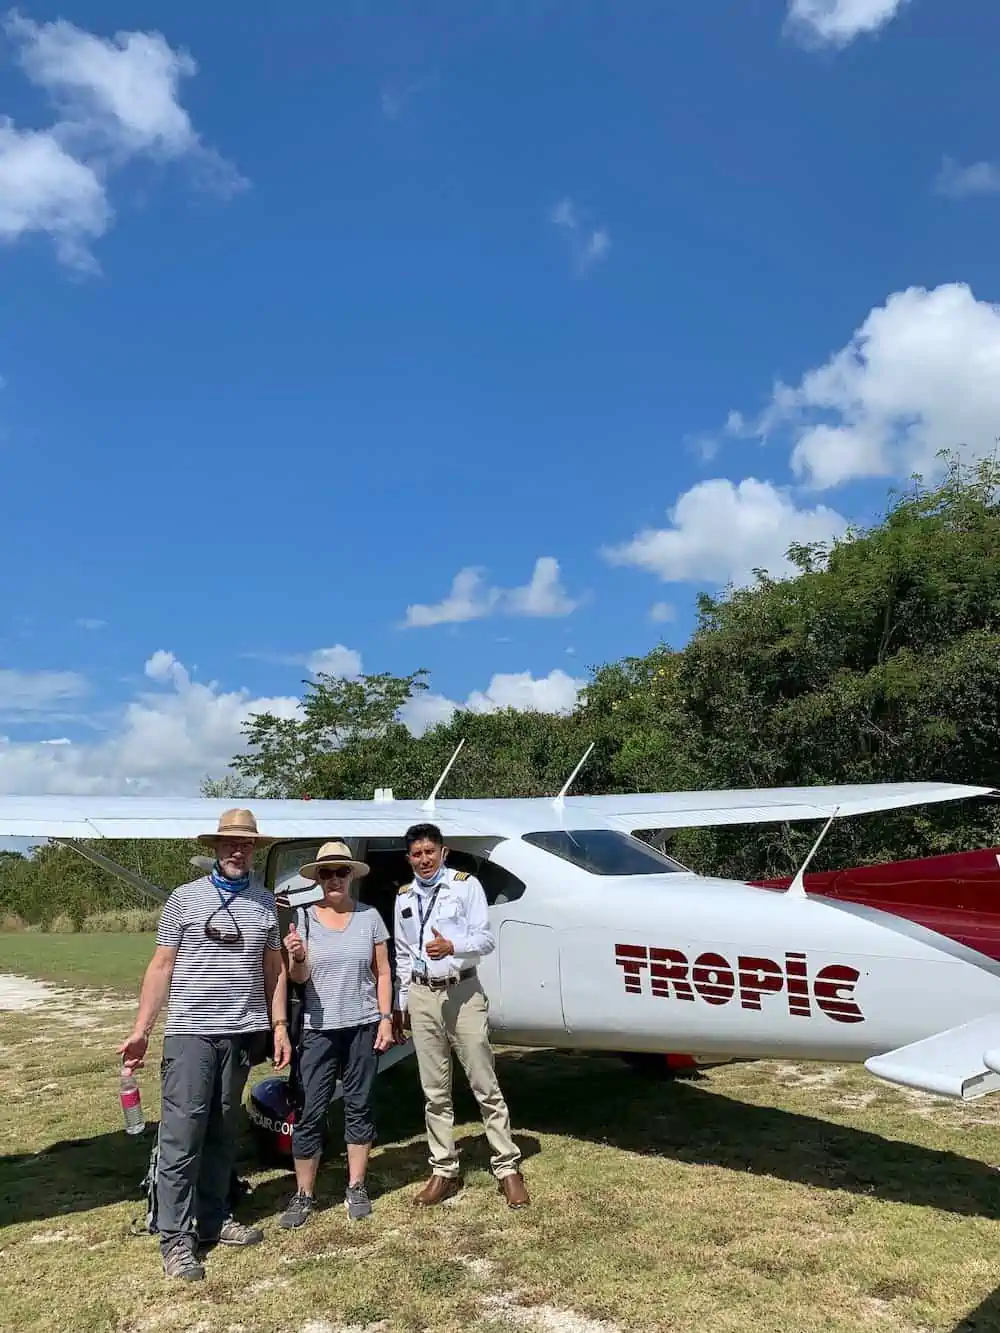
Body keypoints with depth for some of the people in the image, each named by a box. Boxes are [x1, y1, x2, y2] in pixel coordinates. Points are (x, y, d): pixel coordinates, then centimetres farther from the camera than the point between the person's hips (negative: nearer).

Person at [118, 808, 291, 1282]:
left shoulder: (265, 902, 7)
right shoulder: (185, 898, -2)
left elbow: (273, 968, 12)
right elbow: (161, 967, -1)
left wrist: (279, 1025, 6)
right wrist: (141, 1029, -6)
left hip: (242, 1034, 3)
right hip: (190, 1032, -3)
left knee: (223, 1133, 12)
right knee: (182, 1134, -2)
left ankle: (214, 1219, 24)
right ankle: (175, 1238, 7)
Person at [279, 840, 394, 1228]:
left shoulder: (369, 916, 0)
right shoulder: (303, 917, -3)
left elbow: (382, 972, 5)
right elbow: (298, 978, -4)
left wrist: (386, 1018, -1)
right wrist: (296, 958, -26)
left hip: (363, 1026, 1)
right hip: (319, 1028, -1)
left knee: (359, 1106, 10)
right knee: (311, 1112, 2)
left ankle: (356, 1188, 22)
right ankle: (303, 1194, 14)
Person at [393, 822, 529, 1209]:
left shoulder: (465, 884, -5)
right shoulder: (404, 897, 9)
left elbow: (486, 939, -10)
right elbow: (402, 954, 15)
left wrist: (452, 947, -27)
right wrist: (401, 1003, 16)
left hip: (462, 992, -4)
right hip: (422, 996, 4)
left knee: (485, 1086, 2)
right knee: (434, 1091, 10)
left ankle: (507, 1168, 12)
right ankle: (444, 1171, 21)